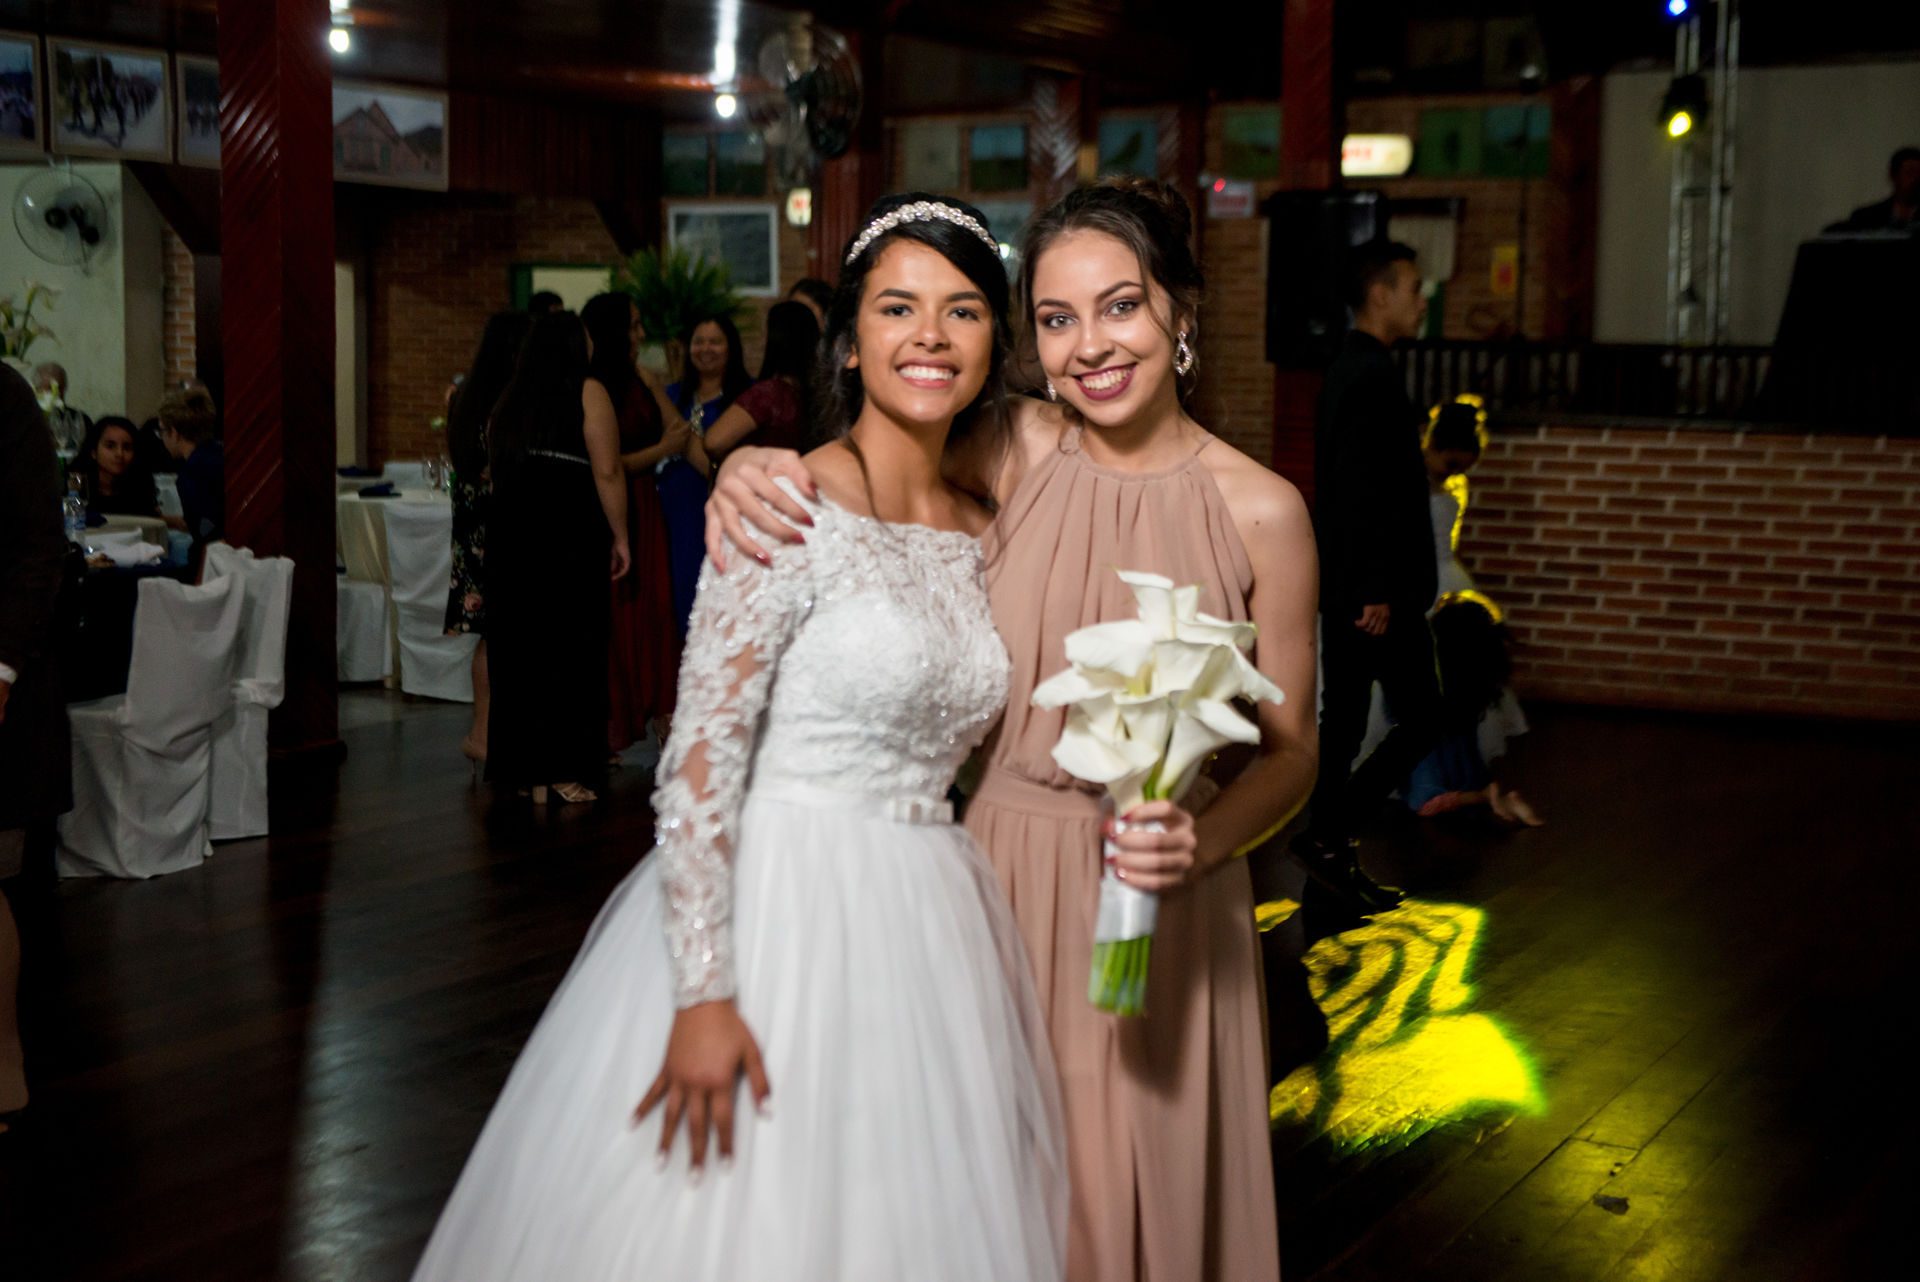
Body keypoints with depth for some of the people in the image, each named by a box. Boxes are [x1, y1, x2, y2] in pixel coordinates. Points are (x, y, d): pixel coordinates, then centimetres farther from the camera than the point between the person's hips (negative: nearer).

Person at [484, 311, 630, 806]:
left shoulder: (511, 397, 14)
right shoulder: (587, 393, -4)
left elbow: (495, 468, 13)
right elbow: (607, 474, -10)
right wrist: (619, 536, -4)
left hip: (510, 531, 6)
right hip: (568, 533, -6)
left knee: (518, 647, 10)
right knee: (568, 648, 0)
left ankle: (521, 769, 16)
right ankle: (559, 772, 0)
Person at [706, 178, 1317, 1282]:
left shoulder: (1260, 511, -7)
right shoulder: (1017, 453, -3)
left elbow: (1291, 749, 0)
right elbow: (823, 470, 2)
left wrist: (1201, 843, -18)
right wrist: (744, 472, -21)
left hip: (1164, 910, -1)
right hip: (1004, 874, 2)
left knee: (1143, 1191, 10)